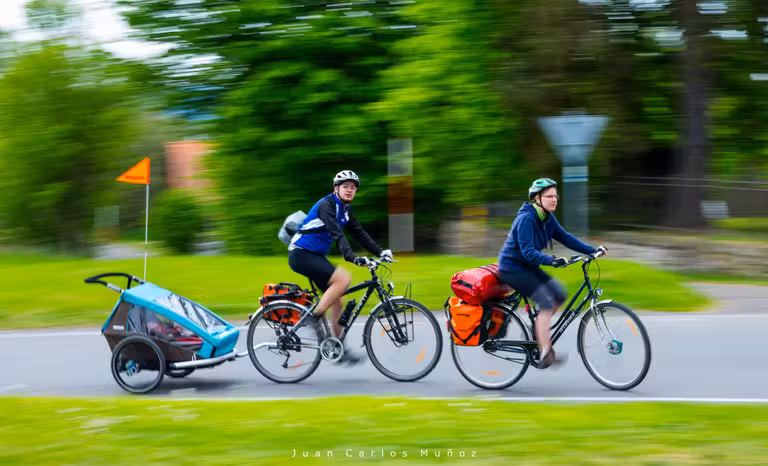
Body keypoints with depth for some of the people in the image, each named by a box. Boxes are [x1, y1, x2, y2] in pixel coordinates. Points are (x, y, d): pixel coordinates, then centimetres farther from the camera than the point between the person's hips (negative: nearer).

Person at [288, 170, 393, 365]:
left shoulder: (345, 209, 10)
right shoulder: (326, 205, -19)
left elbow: (359, 233, 9)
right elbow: (337, 234, -31)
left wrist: (380, 252, -4)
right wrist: (353, 258, -42)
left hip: (316, 256, 9)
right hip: (301, 254, -9)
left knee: (337, 302, 6)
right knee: (343, 278, -26)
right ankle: (314, 317, -16)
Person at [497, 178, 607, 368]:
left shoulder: (547, 218, 3)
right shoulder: (526, 218, -24)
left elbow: (565, 237, 3)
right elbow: (527, 251, -30)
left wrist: (592, 250, -5)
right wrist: (551, 260, -43)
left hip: (528, 266, 9)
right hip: (512, 268, -9)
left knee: (559, 295, 0)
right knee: (546, 302, -19)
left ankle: (537, 330, 15)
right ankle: (545, 355, -19)